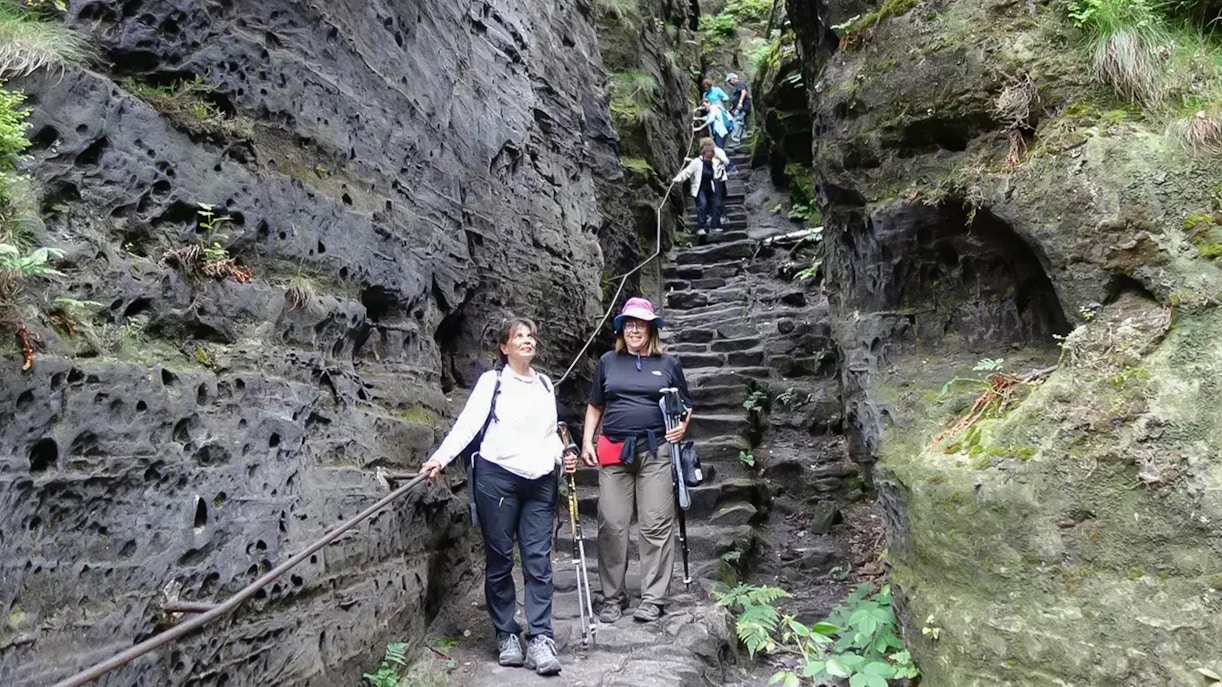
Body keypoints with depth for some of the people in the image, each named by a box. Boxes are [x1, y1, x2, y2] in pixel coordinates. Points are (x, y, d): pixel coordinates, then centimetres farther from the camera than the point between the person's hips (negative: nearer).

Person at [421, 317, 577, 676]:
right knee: (499, 559, 4)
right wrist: (441, 457, -22)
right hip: (497, 476, -3)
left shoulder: (545, 384, 18)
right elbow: (468, 422, -9)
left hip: (540, 481, 4)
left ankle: (540, 639, 2)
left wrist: (563, 455, 4)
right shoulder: (492, 380, 4)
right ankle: (507, 635, 17)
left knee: (538, 561, -1)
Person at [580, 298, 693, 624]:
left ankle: (653, 598, 8)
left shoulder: (668, 363, 9)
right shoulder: (608, 361, 12)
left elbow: (686, 405, 16)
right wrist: (587, 441, 6)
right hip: (614, 451, 1)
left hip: (655, 450, -1)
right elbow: (595, 405, 17)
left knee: (656, 525, -2)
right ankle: (613, 597, 13)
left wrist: (683, 426, -4)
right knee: (611, 526, 1)